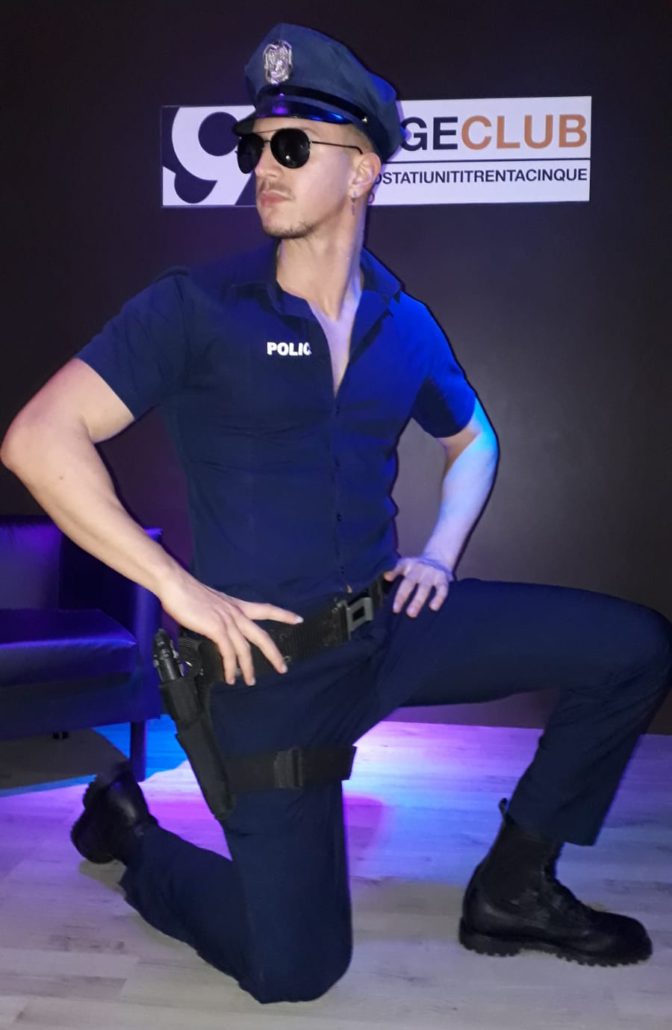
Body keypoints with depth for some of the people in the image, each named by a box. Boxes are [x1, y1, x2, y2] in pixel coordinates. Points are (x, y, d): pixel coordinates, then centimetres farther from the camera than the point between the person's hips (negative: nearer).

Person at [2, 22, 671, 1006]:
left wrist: (442, 554, 6)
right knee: (294, 970, -1)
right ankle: (128, 829, 28)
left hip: (391, 625, 5)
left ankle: (513, 888, 13)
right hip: (271, 661, -5)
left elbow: (473, 440, 23)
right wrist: (180, 589, -19)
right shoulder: (197, 307, -10)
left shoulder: (407, 326, 5)